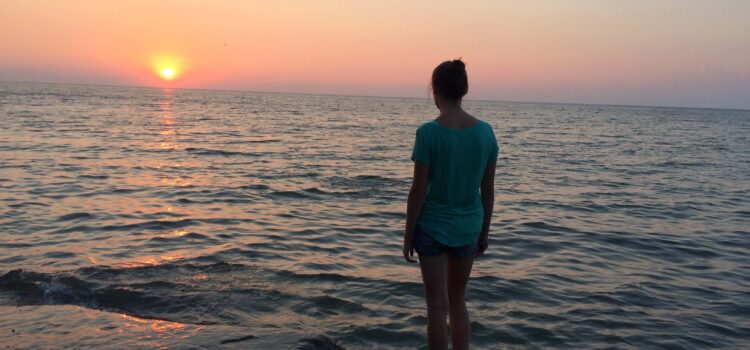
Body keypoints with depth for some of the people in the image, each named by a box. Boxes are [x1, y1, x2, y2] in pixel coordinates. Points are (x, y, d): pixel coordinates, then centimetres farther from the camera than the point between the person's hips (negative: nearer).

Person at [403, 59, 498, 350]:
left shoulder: (428, 132, -16)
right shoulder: (485, 131, -4)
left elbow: (419, 190, -14)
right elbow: (488, 189, 2)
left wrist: (408, 233, -3)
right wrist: (484, 231, 13)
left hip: (433, 227, -4)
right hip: (468, 227, 4)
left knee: (438, 306, 8)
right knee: (457, 300, 22)